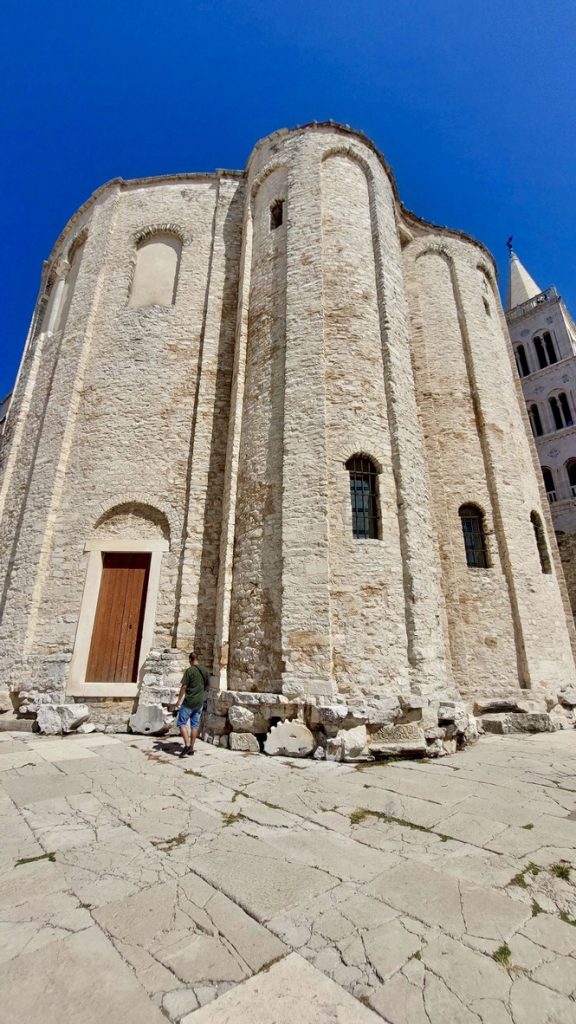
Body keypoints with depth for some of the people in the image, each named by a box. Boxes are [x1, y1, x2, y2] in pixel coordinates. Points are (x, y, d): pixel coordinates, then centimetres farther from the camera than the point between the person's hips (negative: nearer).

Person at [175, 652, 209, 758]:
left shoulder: (189, 671, -13)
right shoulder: (205, 670, 5)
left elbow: (184, 686, -13)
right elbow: (207, 685, 13)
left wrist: (179, 700, -3)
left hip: (189, 702, -6)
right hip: (199, 702, 6)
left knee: (181, 723, 3)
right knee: (195, 724, 12)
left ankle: (187, 745, -7)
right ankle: (191, 747, 16)